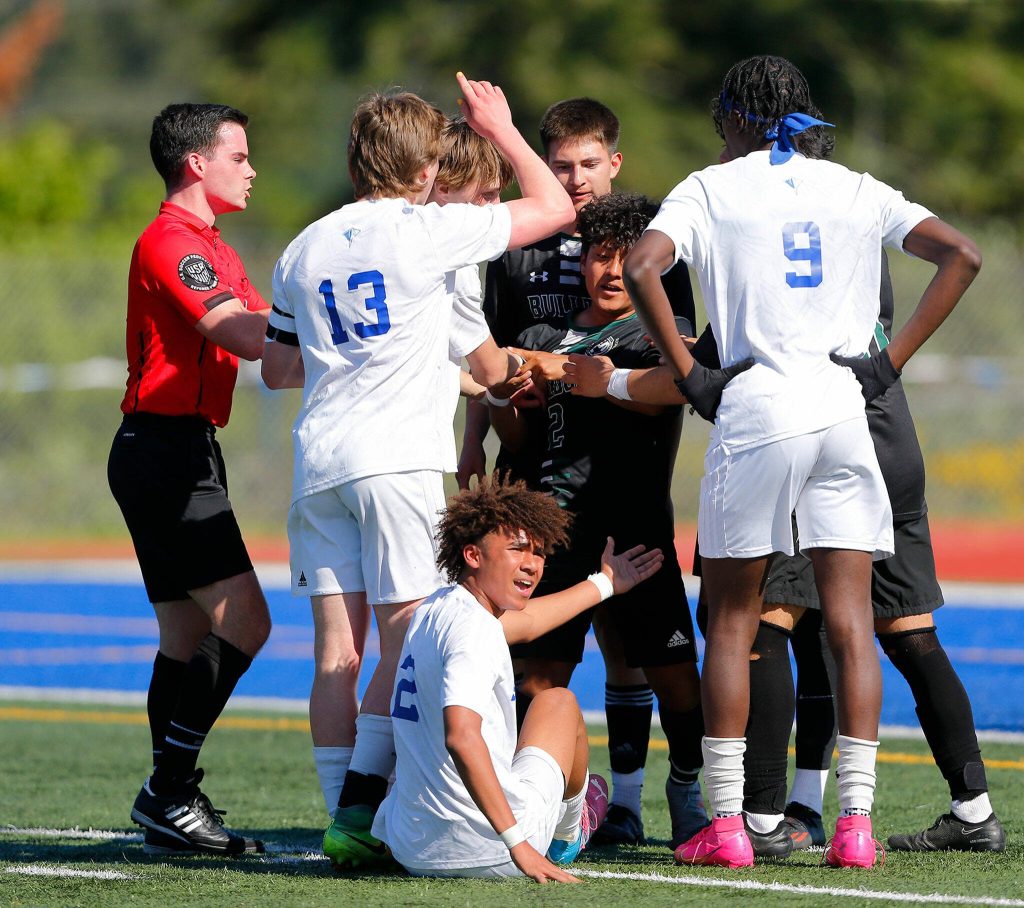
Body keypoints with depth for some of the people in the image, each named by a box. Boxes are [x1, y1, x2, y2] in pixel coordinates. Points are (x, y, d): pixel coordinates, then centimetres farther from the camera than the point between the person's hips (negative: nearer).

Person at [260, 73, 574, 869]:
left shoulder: (304, 250, 14)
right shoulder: (423, 230, -2)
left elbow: (278, 368, 23)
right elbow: (554, 208, 5)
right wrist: (502, 129, 17)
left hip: (318, 462, 6)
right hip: (398, 458, -6)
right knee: (407, 641, -4)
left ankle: (346, 821, -1)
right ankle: (360, 812, -14)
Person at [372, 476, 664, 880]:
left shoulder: (436, 610, 10)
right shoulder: (473, 627, -20)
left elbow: (519, 623, 31)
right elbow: (461, 737, -33)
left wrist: (603, 583, 46)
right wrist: (518, 845, -31)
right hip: (492, 854, -8)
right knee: (558, 701, 22)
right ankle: (569, 829, 45)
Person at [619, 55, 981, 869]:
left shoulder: (711, 189, 5)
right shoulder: (855, 190, 12)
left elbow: (642, 268, -12)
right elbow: (961, 255, 3)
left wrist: (689, 375, -5)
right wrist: (890, 361, 3)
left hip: (755, 409, -2)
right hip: (843, 409, 2)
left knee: (731, 622, 7)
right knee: (851, 623, 2)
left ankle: (725, 822, 5)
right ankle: (855, 821, -3)